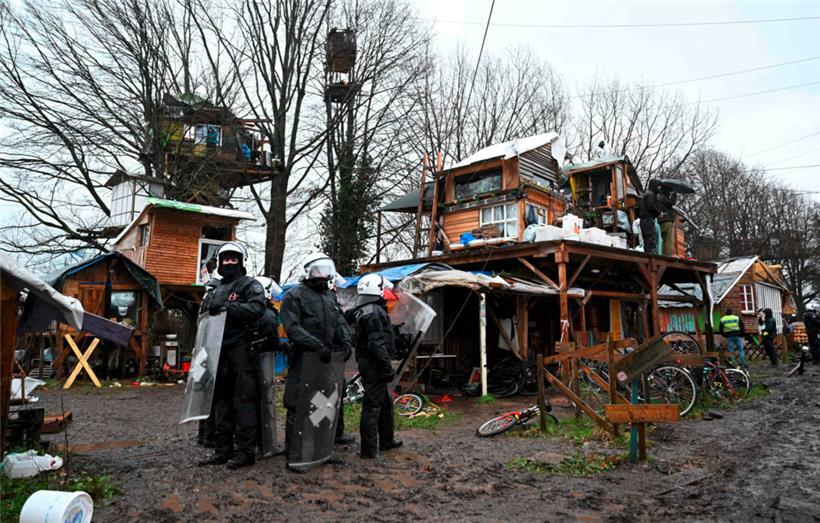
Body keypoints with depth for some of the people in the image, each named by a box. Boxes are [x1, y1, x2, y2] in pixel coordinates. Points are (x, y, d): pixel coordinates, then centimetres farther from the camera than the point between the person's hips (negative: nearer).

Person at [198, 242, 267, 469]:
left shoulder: (250, 285, 1)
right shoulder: (214, 291, 23)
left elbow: (257, 308, -16)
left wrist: (228, 307, -20)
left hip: (241, 350, -7)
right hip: (219, 351, 8)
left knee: (244, 401, -6)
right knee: (221, 401, 11)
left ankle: (246, 451, 0)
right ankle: (223, 450, 20)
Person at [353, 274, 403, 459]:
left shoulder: (364, 312, 15)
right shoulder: (374, 312, -18)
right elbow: (377, 344, -24)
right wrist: (387, 366, -19)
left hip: (368, 363, 11)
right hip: (374, 365, -11)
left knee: (385, 403, 20)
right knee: (372, 405, -5)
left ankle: (386, 441, 31)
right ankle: (369, 449, 2)